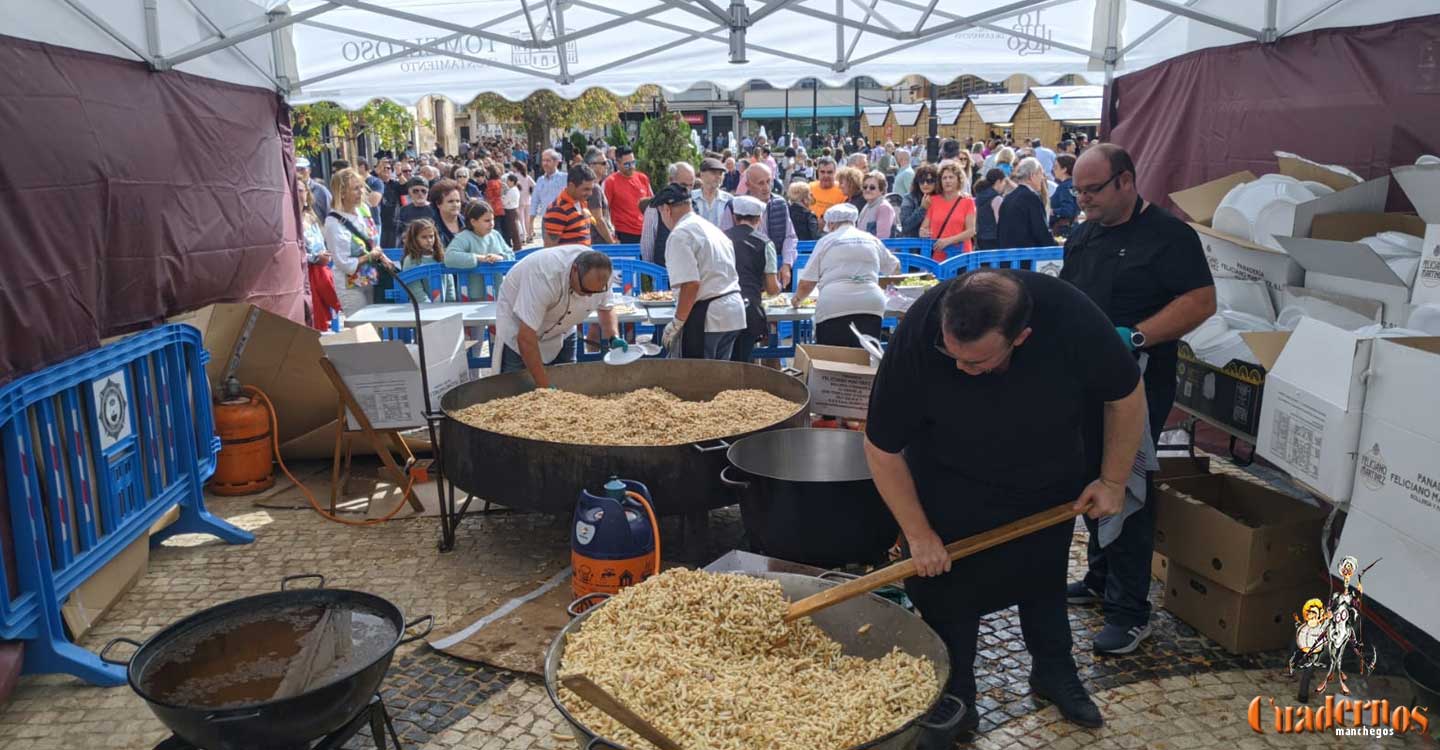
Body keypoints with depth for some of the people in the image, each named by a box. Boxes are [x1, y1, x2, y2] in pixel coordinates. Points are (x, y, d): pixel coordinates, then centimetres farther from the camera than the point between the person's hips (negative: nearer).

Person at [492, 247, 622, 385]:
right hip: (517, 328, -5)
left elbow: (605, 308, -1)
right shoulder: (545, 275, -41)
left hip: (560, 331, 5)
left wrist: (614, 337, -21)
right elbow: (526, 338, -39)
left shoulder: (600, 274, -22)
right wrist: (544, 386, -38)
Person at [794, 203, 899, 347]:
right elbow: (895, 267, 32)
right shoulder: (872, 240, 18)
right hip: (871, 306, 3)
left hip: (834, 308, -3)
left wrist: (797, 298, 26)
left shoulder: (826, 241, 8)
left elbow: (806, 283, 7)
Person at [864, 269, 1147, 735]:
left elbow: (1126, 397, -11)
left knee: (1044, 578, 18)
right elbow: (882, 448, -21)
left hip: (1047, 483, 2)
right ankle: (954, 701, 24)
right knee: (947, 591, 2)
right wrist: (918, 533, -16)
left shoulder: (1072, 318, -33)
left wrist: (1113, 480, -6)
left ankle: (1054, 673, 42)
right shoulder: (917, 334, -35)